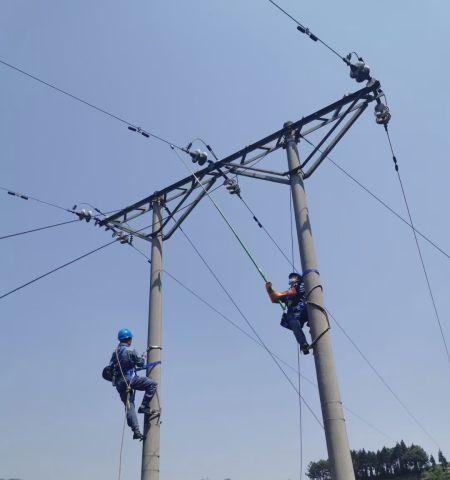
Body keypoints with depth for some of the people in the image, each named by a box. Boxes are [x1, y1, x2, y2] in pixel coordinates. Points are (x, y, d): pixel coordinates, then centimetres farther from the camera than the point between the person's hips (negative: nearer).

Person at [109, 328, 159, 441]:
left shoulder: (115, 352, 12)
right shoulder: (130, 351, -10)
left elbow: (111, 367, 18)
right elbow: (141, 363, -5)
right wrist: (142, 358, 17)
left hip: (119, 383, 8)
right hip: (129, 379, -8)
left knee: (129, 406, 7)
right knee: (152, 384, -2)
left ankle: (136, 431, 4)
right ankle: (144, 407, -6)